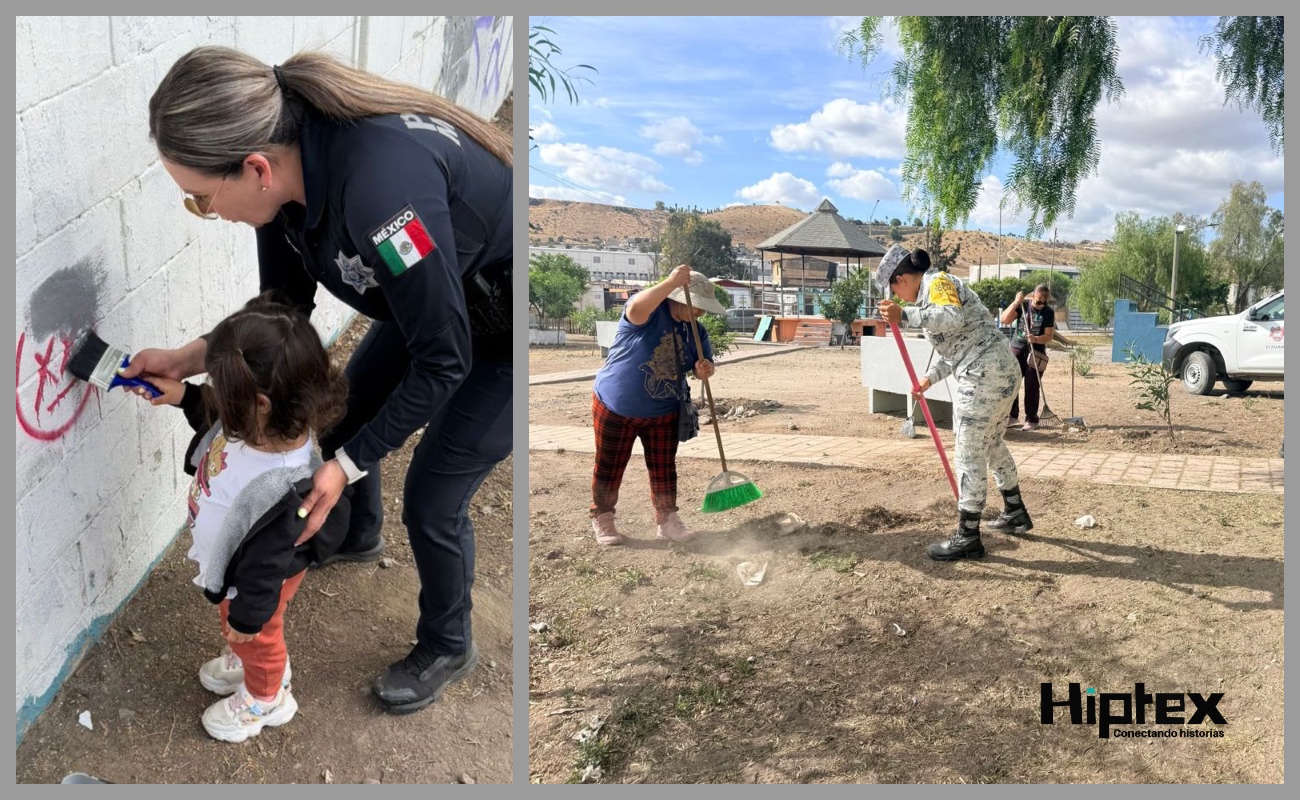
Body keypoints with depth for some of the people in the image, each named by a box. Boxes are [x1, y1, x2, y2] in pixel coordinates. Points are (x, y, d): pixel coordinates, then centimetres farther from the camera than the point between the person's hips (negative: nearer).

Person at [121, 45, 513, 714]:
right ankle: (357, 536, 54)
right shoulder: (288, 164, -15)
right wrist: (188, 359, -9)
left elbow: (443, 362, -29)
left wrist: (347, 464, -22)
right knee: (346, 412, 21)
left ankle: (447, 649, 29)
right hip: (429, 300, 8)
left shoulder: (380, 187, -41)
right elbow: (283, 310, 2)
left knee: (431, 499, -1)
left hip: (503, 334, -8)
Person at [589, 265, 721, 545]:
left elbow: (703, 366, 4)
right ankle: (602, 518, 23)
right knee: (609, 468, 7)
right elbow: (636, 309, -42)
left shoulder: (696, 331, 2)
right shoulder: (651, 312, -18)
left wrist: (704, 368, -21)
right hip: (616, 407, -5)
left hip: (664, 412, 5)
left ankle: (667, 519, 22)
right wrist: (672, 282, -49)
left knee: (664, 468, 9)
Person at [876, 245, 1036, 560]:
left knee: (969, 457, -5)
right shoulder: (932, 291, 21)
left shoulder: (937, 282, -9)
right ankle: (1015, 513, 40)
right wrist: (930, 378, 18)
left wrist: (904, 316, -32)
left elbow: (954, 318, -30)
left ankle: (968, 538, 2)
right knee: (993, 445, 24)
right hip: (1001, 372, 11)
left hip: (983, 376, -11)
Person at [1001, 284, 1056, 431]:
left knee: (1032, 387, -2)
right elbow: (1005, 320, -10)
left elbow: (1049, 336, -7)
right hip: (1016, 348, 2)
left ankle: (1031, 419, 7)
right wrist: (1015, 303, -18)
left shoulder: (1049, 312, -4)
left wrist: (1036, 339, -27)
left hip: (1036, 352, -2)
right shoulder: (1023, 305, 0)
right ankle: (1012, 415, 14)